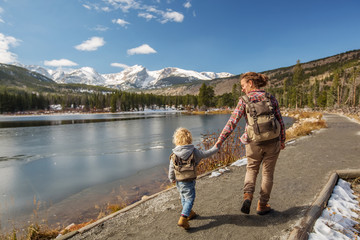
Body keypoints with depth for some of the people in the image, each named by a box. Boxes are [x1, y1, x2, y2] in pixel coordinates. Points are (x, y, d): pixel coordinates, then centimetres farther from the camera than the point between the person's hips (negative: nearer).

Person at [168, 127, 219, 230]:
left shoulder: (174, 155, -4)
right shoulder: (194, 152, -12)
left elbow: (171, 168, 2)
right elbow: (206, 154, 0)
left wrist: (172, 179, 18)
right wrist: (216, 148, 16)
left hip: (178, 182, 5)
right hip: (188, 182, -5)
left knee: (183, 198, 22)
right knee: (189, 199, 4)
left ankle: (189, 213, 40)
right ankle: (182, 219, -5)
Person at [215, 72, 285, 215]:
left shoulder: (244, 101, -8)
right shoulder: (271, 97, 1)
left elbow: (232, 122, -14)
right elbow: (280, 121, 4)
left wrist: (220, 141, -13)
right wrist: (282, 140, 17)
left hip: (254, 143, -2)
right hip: (273, 142, 2)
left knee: (251, 169, 23)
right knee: (267, 173, 18)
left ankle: (248, 196, 4)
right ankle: (262, 205, 28)